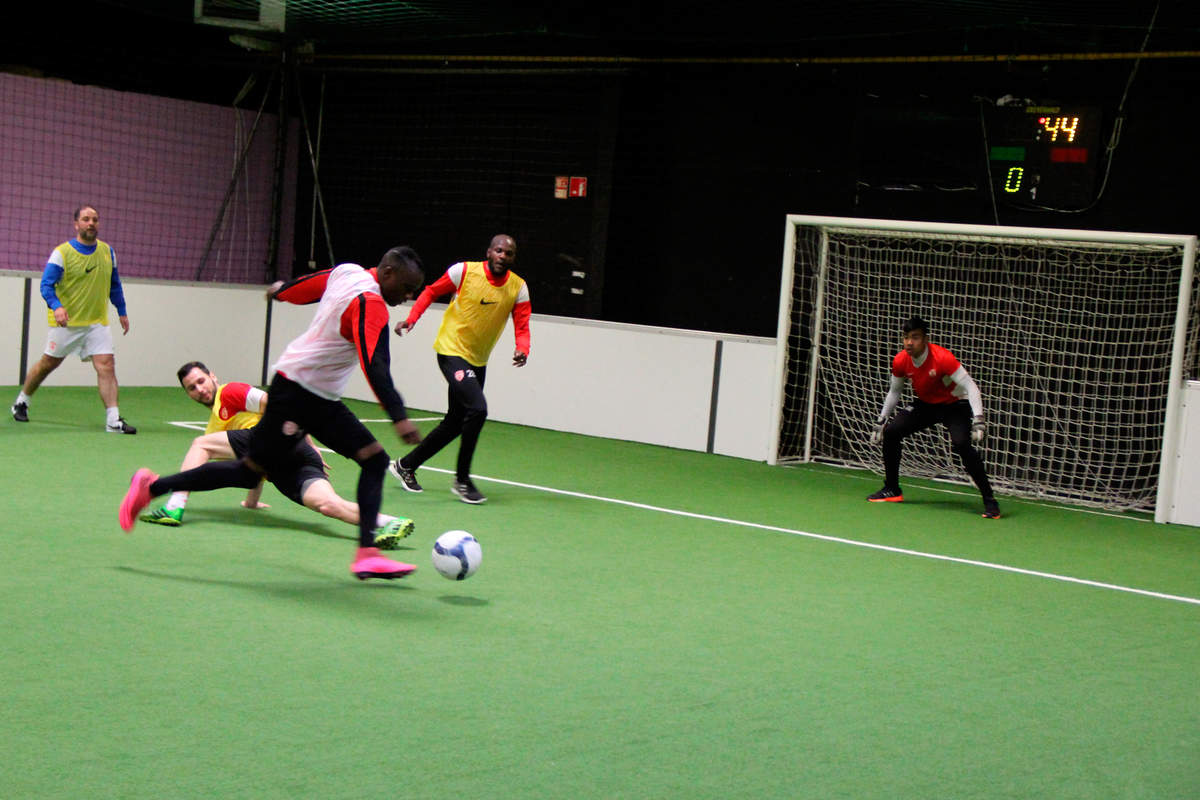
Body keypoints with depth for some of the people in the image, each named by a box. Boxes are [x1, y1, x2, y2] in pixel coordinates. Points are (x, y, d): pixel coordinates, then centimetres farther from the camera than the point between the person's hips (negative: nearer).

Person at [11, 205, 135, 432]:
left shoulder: (108, 252, 5)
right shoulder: (62, 253, -10)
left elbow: (115, 285, 18)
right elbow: (46, 285, -15)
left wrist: (122, 311, 17)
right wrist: (56, 307, -32)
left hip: (97, 322, 3)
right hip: (66, 322, -3)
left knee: (107, 365, -13)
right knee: (49, 363, 11)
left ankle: (113, 420, -16)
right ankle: (21, 402, 34)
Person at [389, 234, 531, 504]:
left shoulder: (518, 287, -2)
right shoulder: (464, 271, -12)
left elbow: (522, 326, -4)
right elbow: (432, 291, 2)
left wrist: (522, 350, -25)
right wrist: (412, 318, -11)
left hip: (478, 360, 6)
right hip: (452, 351, -6)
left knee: (455, 422, 12)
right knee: (477, 408, -23)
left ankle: (405, 465, 31)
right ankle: (462, 480, -9)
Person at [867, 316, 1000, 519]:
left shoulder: (942, 357, -30)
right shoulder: (900, 361, -13)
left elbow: (970, 387, -30)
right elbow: (894, 391, 7)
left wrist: (978, 420, -41)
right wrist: (880, 421, 5)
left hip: (955, 405, -6)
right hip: (925, 404, 6)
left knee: (962, 444, -29)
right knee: (890, 432, -6)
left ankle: (989, 500, -19)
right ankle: (892, 490, 12)